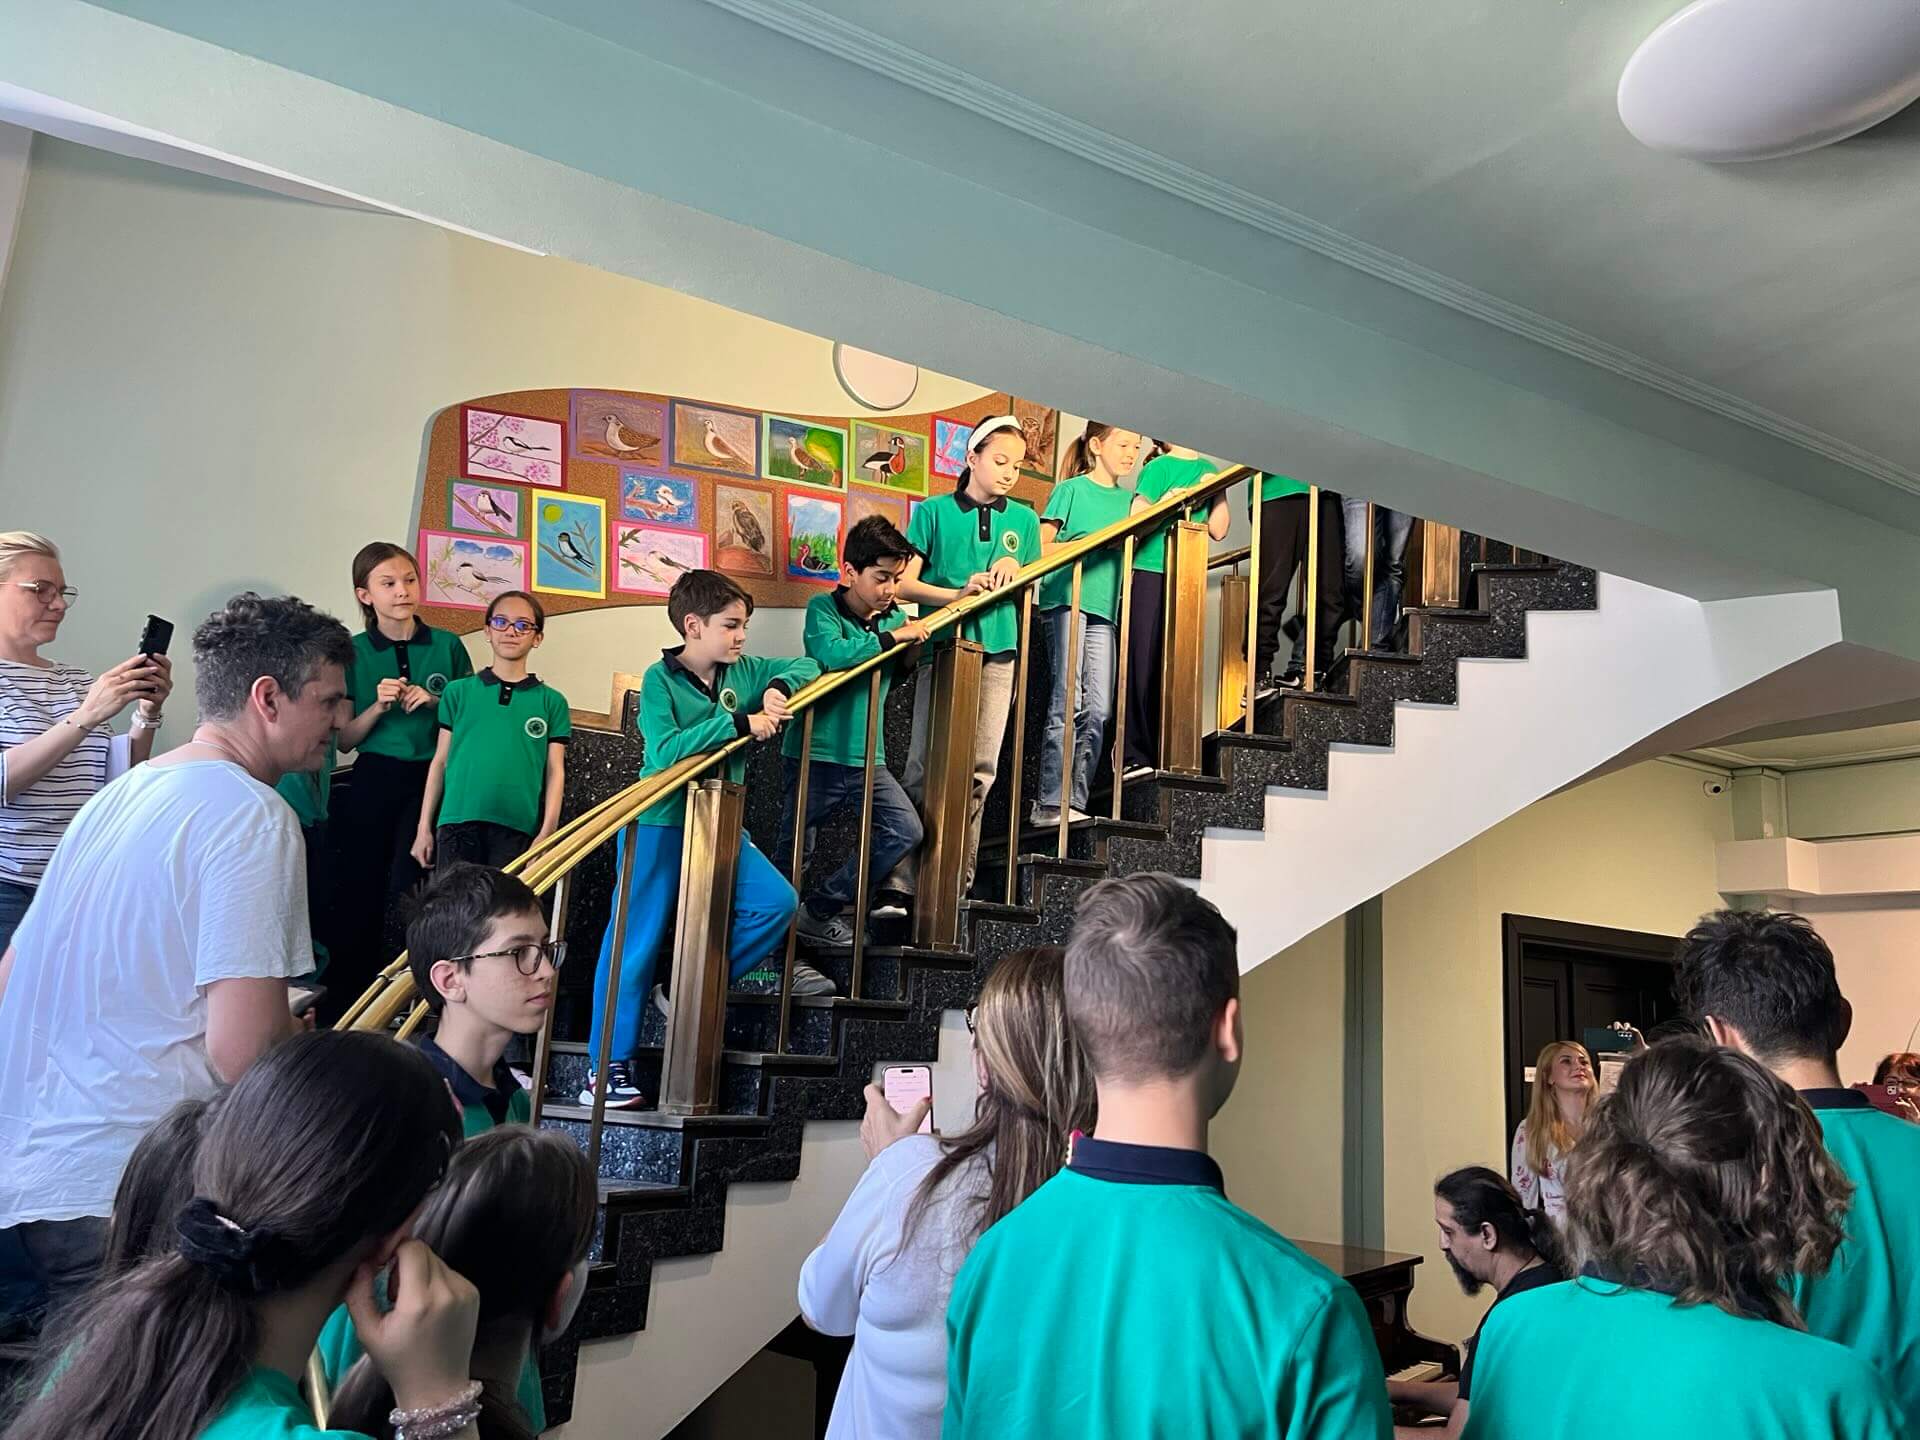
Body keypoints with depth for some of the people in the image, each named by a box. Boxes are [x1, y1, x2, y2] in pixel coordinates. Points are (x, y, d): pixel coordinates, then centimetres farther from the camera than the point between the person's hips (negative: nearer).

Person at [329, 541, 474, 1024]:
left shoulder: (447, 645, 1)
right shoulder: (353, 653, 1)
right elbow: (344, 739, 3)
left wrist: (437, 702, -11)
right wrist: (379, 705, -14)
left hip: (430, 781, -1)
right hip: (372, 783, 1)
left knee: (404, 892, -9)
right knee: (359, 892, 6)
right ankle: (342, 999, 20)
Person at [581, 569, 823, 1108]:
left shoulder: (742, 672, 5)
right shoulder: (659, 679, -12)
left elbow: (806, 666, 16)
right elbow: (666, 751, -26)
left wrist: (778, 688, -6)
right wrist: (739, 723, -26)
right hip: (659, 825, -6)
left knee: (778, 902, -6)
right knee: (638, 939, -2)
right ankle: (608, 1067, 9)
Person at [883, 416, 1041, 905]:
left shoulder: (1023, 520, 14)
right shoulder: (934, 512, 4)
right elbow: (905, 585, -1)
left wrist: (1012, 567, -2)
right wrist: (958, 594, -14)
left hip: (998, 650, 3)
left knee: (981, 770, 2)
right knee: (926, 766, -6)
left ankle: (958, 882, 12)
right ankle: (898, 884, -2)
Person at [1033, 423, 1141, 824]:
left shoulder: (1129, 499, 21)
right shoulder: (1072, 489, 4)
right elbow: (1040, 547, -1)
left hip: (1103, 608, 6)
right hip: (1066, 599, -6)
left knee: (1098, 709, -2)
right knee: (1069, 701, -12)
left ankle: (1075, 802, 2)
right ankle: (1050, 803, -10)